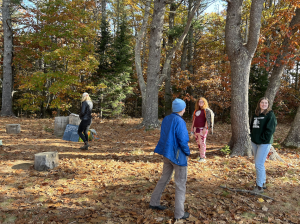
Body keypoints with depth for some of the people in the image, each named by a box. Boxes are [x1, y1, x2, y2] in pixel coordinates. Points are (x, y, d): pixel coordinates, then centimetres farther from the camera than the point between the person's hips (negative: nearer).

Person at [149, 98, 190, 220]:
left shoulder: (166, 119, 3)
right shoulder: (179, 122, -21)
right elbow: (183, 140, -21)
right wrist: (187, 152, -4)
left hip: (167, 154, 8)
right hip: (178, 155, -8)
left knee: (164, 178, 22)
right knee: (181, 184, 5)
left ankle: (154, 202, 32)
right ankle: (179, 213, 15)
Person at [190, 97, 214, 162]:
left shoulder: (206, 110, -5)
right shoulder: (196, 110, 15)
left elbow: (208, 119, -12)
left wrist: (205, 128, -20)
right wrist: (192, 127, 16)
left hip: (202, 129, -7)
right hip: (196, 128, 7)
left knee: (202, 142, -7)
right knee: (198, 142, 14)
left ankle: (202, 157, -3)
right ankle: (202, 154, 29)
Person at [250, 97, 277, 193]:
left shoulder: (270, 115, -7)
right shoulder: (256, 115, 12)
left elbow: (270, 130, -14)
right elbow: (252, 126, 20)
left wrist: (262, 139, -15)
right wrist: (252, 136, 7)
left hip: (264, 143, -7)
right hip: (254, 142, 7)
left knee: (259, 164, -8)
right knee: (259, 164, 15)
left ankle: (259, 187, 3)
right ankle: (263, 183, 29)